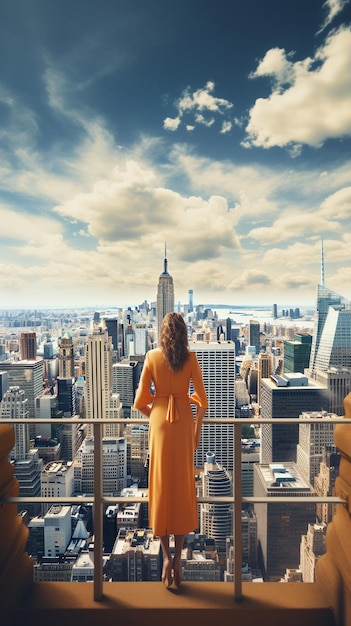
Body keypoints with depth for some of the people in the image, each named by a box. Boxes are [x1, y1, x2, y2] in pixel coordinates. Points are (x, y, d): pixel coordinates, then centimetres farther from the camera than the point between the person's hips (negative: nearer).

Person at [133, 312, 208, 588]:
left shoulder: (152, 356, -4)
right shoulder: (191, 358, -5)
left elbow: (140, 401, -3)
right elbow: (202, 400, -4)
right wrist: (197, 429, 8)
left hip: (160, 423, 0)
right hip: (183, 423, 0)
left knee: (162, 486, 11)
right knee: (183, 487, 11)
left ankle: (166, 557, 14)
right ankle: (178, 557, 21)